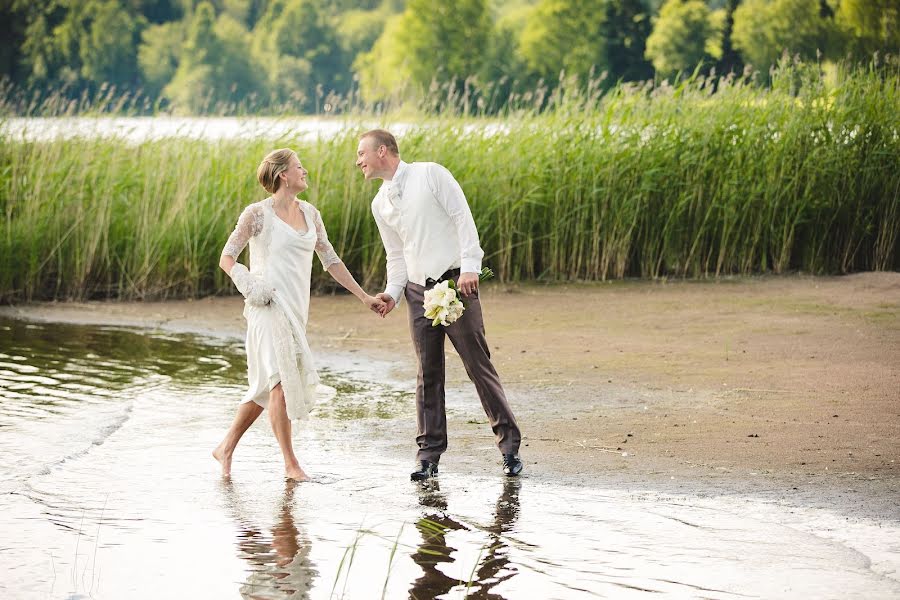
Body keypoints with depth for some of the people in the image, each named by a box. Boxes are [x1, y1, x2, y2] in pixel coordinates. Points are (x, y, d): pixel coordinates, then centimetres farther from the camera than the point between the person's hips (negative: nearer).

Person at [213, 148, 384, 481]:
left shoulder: (310, 213, 12)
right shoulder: (257, 214, -5)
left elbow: (331, 261, 18)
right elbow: (226, 257, -3)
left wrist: (364, 297, 14)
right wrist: (246, 283, -21)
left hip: (296, 309, 7)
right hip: (270, 307, -7)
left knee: (267, 385, 11)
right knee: (281, 379, -10)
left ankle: (226, 448, 22)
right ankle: (290, 462, -2)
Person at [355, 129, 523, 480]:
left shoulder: (430, 175, -3)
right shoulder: (380, 204, 14)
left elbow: (463, 218, -9)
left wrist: (470, 266, -19)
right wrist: (392, 292, 3)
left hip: (455, 282, -5)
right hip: (418, 290, 5)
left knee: (478, 365, -5)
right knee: (428, 373, 3)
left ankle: (509, 445, 2)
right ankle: (429, 454, 7)